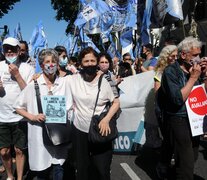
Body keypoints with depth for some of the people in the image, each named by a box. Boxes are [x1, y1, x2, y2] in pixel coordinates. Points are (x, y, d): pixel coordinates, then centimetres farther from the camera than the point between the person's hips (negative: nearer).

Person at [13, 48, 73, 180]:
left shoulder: (64, 82, 2)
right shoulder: (33, 85, -3)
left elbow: (70, 106, 10)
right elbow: (18, 107, 4)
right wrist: (33, 117, -10)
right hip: (40, 133, -1)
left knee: (58, 167, 7)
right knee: (42, 169, 8)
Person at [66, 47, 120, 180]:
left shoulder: (103, 81, -5)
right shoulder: (72, 80, -4)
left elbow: (116, 102, -1)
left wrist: (106, 119, -13)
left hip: (100, 130, -1)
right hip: (80, 130, 1)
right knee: (82, 169, 17)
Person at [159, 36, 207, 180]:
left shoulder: (192, 69, 5)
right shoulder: (171, 72, -15)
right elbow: (178, 100, -26)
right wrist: (193, 78, -20)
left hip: (194, 119, 8)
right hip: (179, 121, -7)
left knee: (192, 158, 21)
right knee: (186, 165, -5)